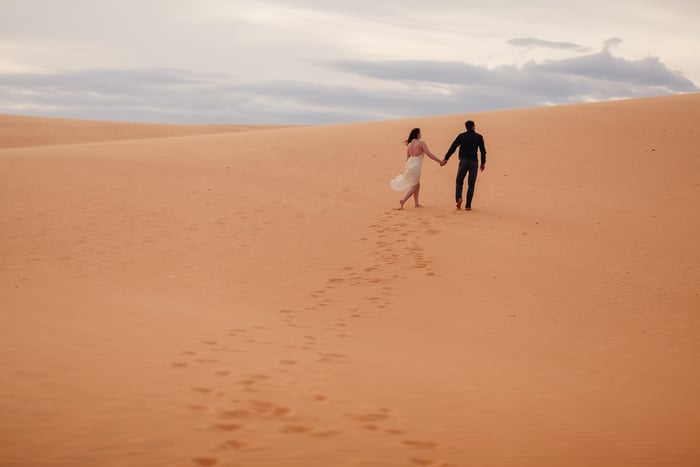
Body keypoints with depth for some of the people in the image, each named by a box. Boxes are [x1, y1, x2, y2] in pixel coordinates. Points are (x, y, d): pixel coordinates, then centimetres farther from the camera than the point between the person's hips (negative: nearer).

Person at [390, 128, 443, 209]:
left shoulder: (409, 144, 10)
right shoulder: (421, 143, -8)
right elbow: (429, 154, -11)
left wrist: (406, 169, 25)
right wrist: (440, 161, -5)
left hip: (409, 165, 7)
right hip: (416, 166, -7)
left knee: (417, 185, 19)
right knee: (413, 186, -2)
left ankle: (416, 203, 17)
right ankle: (403, 200, -18)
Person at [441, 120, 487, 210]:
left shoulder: (461, 136, 2)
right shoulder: (479, 137, 2)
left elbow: (453, 147, -4)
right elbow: (483, 151, 2)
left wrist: (446, 159, -2)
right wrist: (483, 163, 13)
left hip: (463, 161, 0)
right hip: (474, 162, 0)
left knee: (459, 182, 14)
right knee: (471, 184, 7)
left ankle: (458, 198, -13)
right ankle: (468, 205, 1)